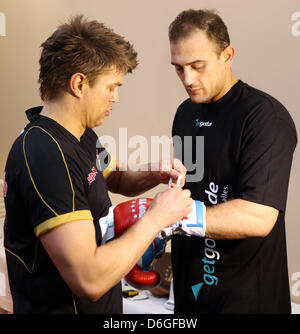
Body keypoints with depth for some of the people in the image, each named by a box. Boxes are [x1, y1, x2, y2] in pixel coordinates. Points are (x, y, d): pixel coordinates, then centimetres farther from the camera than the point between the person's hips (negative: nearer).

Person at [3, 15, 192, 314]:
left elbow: (116, 179, 19)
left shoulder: (81, 134, 2)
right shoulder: (45, 158, -29)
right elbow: (90, 280, -34)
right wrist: (156, 217, -23)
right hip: (59, 305, -9)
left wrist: (154, 175, -2)